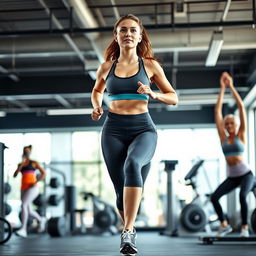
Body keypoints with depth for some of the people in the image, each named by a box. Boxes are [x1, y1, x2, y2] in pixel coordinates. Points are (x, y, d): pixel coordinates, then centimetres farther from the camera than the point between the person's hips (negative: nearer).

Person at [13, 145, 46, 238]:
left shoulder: (34, 163, 4)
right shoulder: (20, 165, 17)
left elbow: (43, 173, 3)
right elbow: (15, 175, 2)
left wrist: (36, 182, -11)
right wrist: (22, 164, -8)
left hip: (32, 188, -6)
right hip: (24, 189, 7)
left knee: (23, 205, -25)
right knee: (29, 211, 10)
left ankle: (23, 229, -28)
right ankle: (41, 220, 41)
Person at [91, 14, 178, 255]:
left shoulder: (150, 65, 5)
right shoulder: (106, 67, 9)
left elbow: (173, 97, 10)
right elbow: (97, 90, 29)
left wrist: (153, 94, -10)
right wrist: (97, 107, 7)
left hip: (143, 128, -2)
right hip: (113, 129, 2)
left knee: (133, 164, -35)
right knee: (121, 189, 0)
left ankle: (128, 231, -37)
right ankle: (129, 230, 29)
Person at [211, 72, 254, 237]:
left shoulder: (241, 135, 0)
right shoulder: (223, 138, 6)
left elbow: (241, 107, -6)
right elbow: (218, 111, 3)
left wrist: (231, 86, -6)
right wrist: (222, 88, 2)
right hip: (231, 177, 4)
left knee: (242, 196, -29)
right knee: (214, 197, -15)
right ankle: (224, 225, 2)